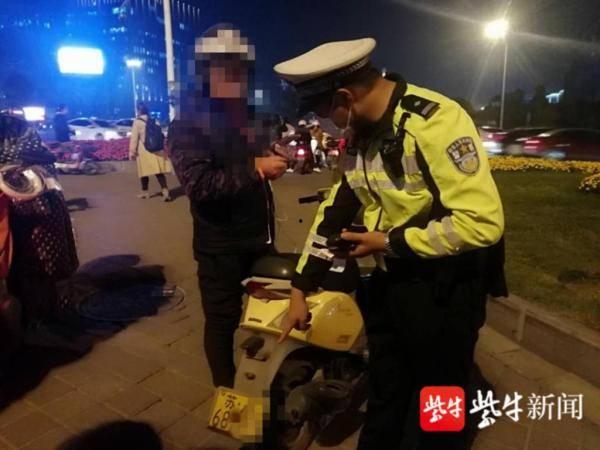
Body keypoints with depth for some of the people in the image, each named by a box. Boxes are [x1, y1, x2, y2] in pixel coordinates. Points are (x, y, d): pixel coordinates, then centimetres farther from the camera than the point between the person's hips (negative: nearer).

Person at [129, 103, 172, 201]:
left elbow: (134, 138, -7)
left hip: (144, 150, -4)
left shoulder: (137, 122, -6)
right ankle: (165, 190, -15)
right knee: (159, 171, 0)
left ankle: (145, 192, 20)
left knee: (144, 171, 9)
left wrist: (132, 151, -2)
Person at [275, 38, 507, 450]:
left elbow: (483, 221, -30)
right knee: (383, 393, 25)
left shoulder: (434, 121, -25)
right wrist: (300, 289, 4)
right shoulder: (361, 132, 3)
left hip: (444, 289, -7)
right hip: (389, 280, 8)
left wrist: (390, 242, -19)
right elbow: (337, 207, 5)